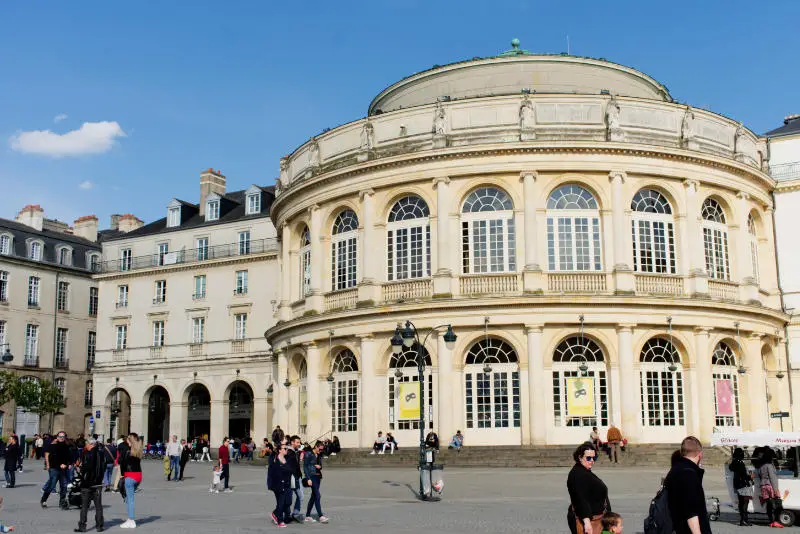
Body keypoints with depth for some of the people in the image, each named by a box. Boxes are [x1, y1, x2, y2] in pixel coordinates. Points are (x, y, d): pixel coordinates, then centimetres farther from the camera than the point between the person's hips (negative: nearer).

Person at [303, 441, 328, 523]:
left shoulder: (319, 455, 13)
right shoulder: (308, 454, -8)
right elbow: (305, 467, -10)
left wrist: (319, 467, -2)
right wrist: (308, 479, -16)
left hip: (318, 477, 8)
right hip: (312, 476, -8)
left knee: (313, 496, 9)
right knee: (317, 495, -13)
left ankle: (307, 516, 16)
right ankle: (321, 516, -13)